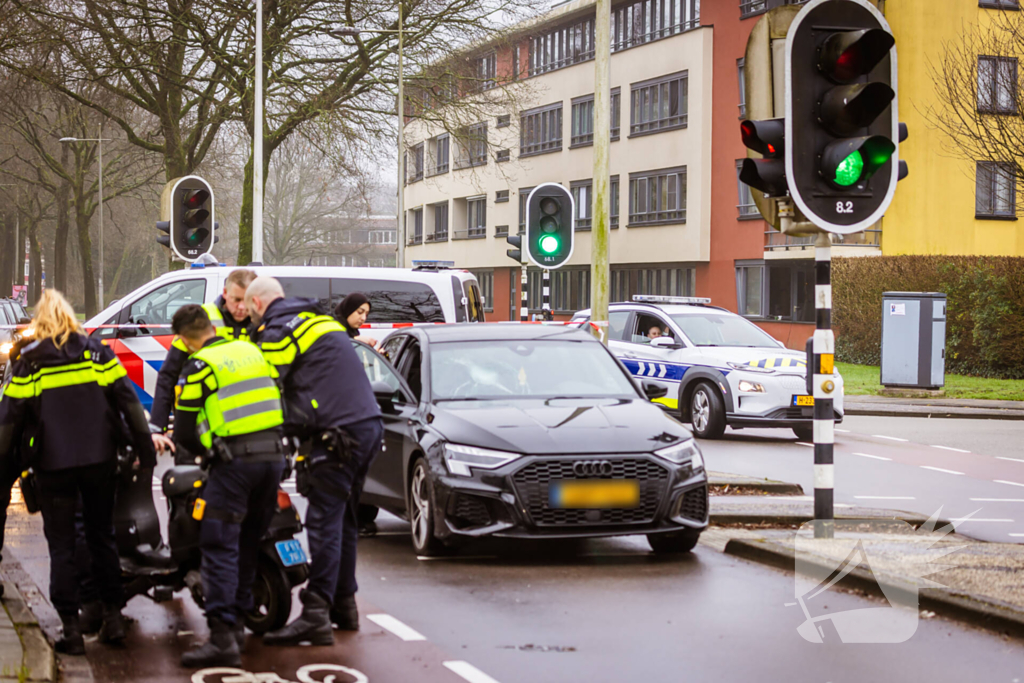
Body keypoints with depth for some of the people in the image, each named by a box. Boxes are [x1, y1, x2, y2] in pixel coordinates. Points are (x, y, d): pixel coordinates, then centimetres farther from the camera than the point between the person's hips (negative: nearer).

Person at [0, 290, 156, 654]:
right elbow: (129, 402, 1)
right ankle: (113, 615, 14)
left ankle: (71, 628, 3)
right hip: (99, 459, 2)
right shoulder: (97, 353, 4)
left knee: (61, 545, 5)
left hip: (53, 464, -2)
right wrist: (145, 450, 5)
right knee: (102, 536, 15)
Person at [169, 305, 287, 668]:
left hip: (235, 461, -7)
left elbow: (184, 430, 0)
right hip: (273, 456, 7)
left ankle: (223, 637, -15)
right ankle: (237, 621, 23)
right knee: (248, 544, 16)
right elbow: (278, 401, 20)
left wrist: (205, 450, 20)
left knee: (219, 548, -7)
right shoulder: (252, 351, 15)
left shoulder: (199, 366, -3)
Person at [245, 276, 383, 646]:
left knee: (323, 522, -11)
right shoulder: (319, 319, 25)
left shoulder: (277, 331, -3)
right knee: (342, 518, 16)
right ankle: (344, 603, 22)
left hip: (339, 432, -9)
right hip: (369, 424, 9)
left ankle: (316, 615, -15)